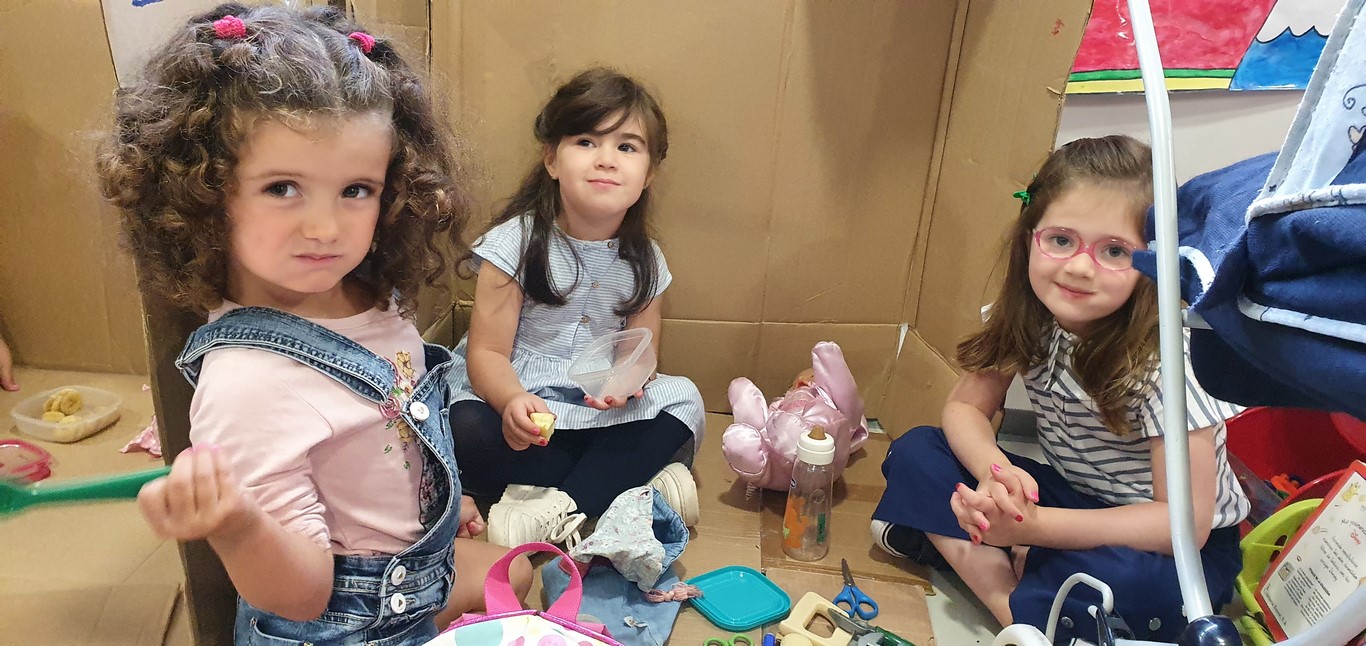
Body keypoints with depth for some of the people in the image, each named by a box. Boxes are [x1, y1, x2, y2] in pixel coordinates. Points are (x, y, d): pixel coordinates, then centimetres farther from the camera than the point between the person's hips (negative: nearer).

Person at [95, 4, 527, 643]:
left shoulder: (373, 297, -13)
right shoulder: (246, 384, -35)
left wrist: (442, 500, 18)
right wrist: (237, 529, -46)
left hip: (421, 558, 7)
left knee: (518, 574, 26)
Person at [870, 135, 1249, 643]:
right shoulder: (1026, 315, -11)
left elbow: (1187, 520, -26)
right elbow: (965, 407, -3)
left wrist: (1034, 526, -35)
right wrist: (995, 471, -27)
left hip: (1176, 548, -5)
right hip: (1072, 496, 6)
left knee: (1125, 583, -40)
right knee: (914, 453, -10)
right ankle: (1009, 603, -22)